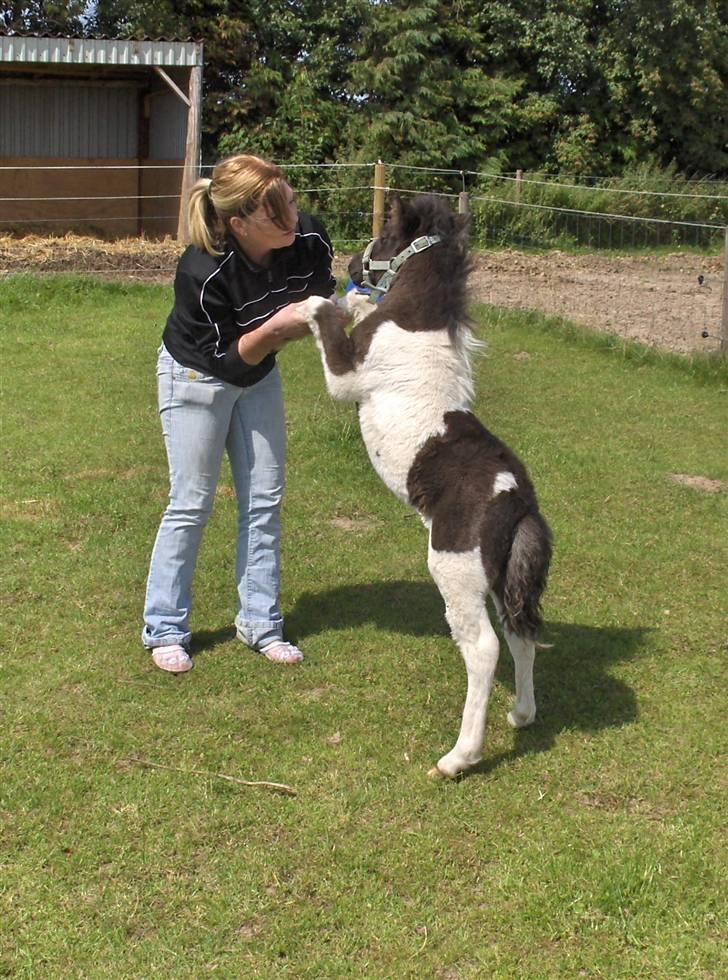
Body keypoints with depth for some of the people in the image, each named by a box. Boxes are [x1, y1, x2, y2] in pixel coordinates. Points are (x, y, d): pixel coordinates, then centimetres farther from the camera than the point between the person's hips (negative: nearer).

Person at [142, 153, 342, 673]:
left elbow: (322, 301, -1)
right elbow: (227, 359, -24)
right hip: (197, 374, -5)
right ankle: (165, 631, 15)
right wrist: (278, 327, -40)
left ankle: (260, 622, 21)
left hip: (259, 373, 5)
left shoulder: (310, 240, -22)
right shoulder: (202, 272, -35)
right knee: (192, 504, 0)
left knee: (265, 500, 7)